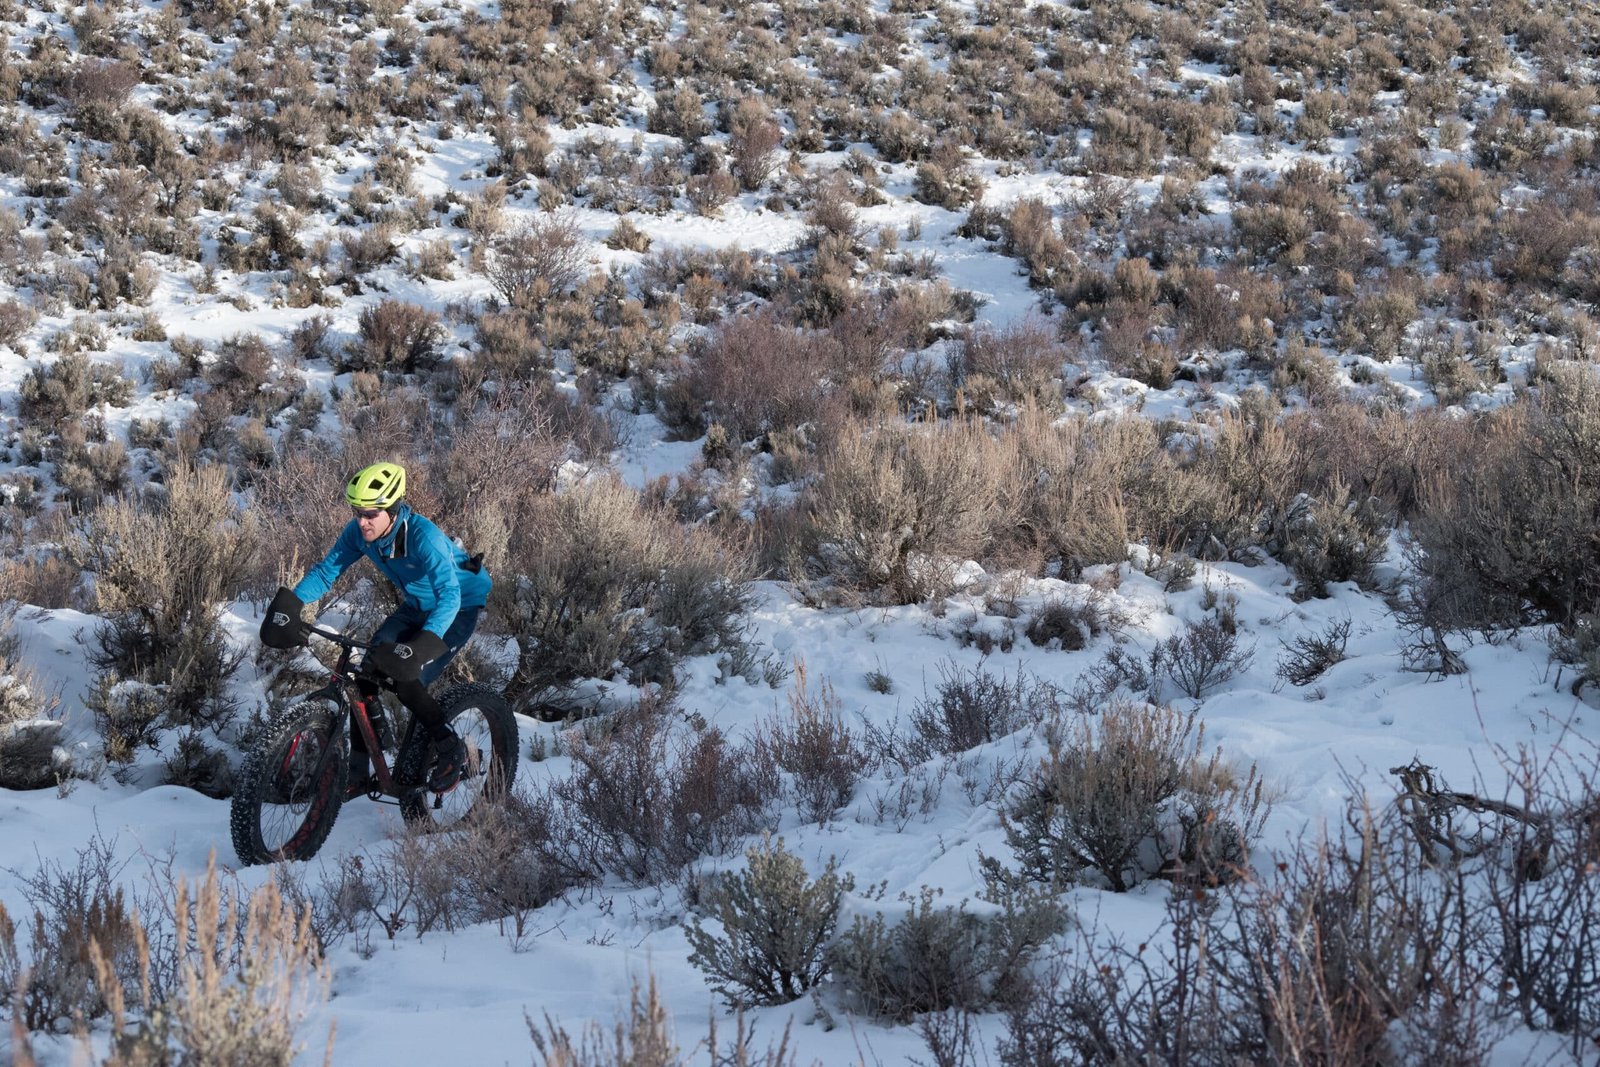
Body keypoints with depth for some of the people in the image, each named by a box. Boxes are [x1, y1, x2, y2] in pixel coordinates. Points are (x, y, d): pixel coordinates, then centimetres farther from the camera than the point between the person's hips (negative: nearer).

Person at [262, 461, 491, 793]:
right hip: (418, 607, 7)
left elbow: (449, 596, -43)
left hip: (460, 607, -7)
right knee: (367, 673, -10)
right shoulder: (358, 533, -16)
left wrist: (421, 647, -56)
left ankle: (452, 752, -1)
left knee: (406, 680, -22)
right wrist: (288, 606, -28)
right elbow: (326, 571, -10)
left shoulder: (423, 536, -35)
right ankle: (358, 772, -2)